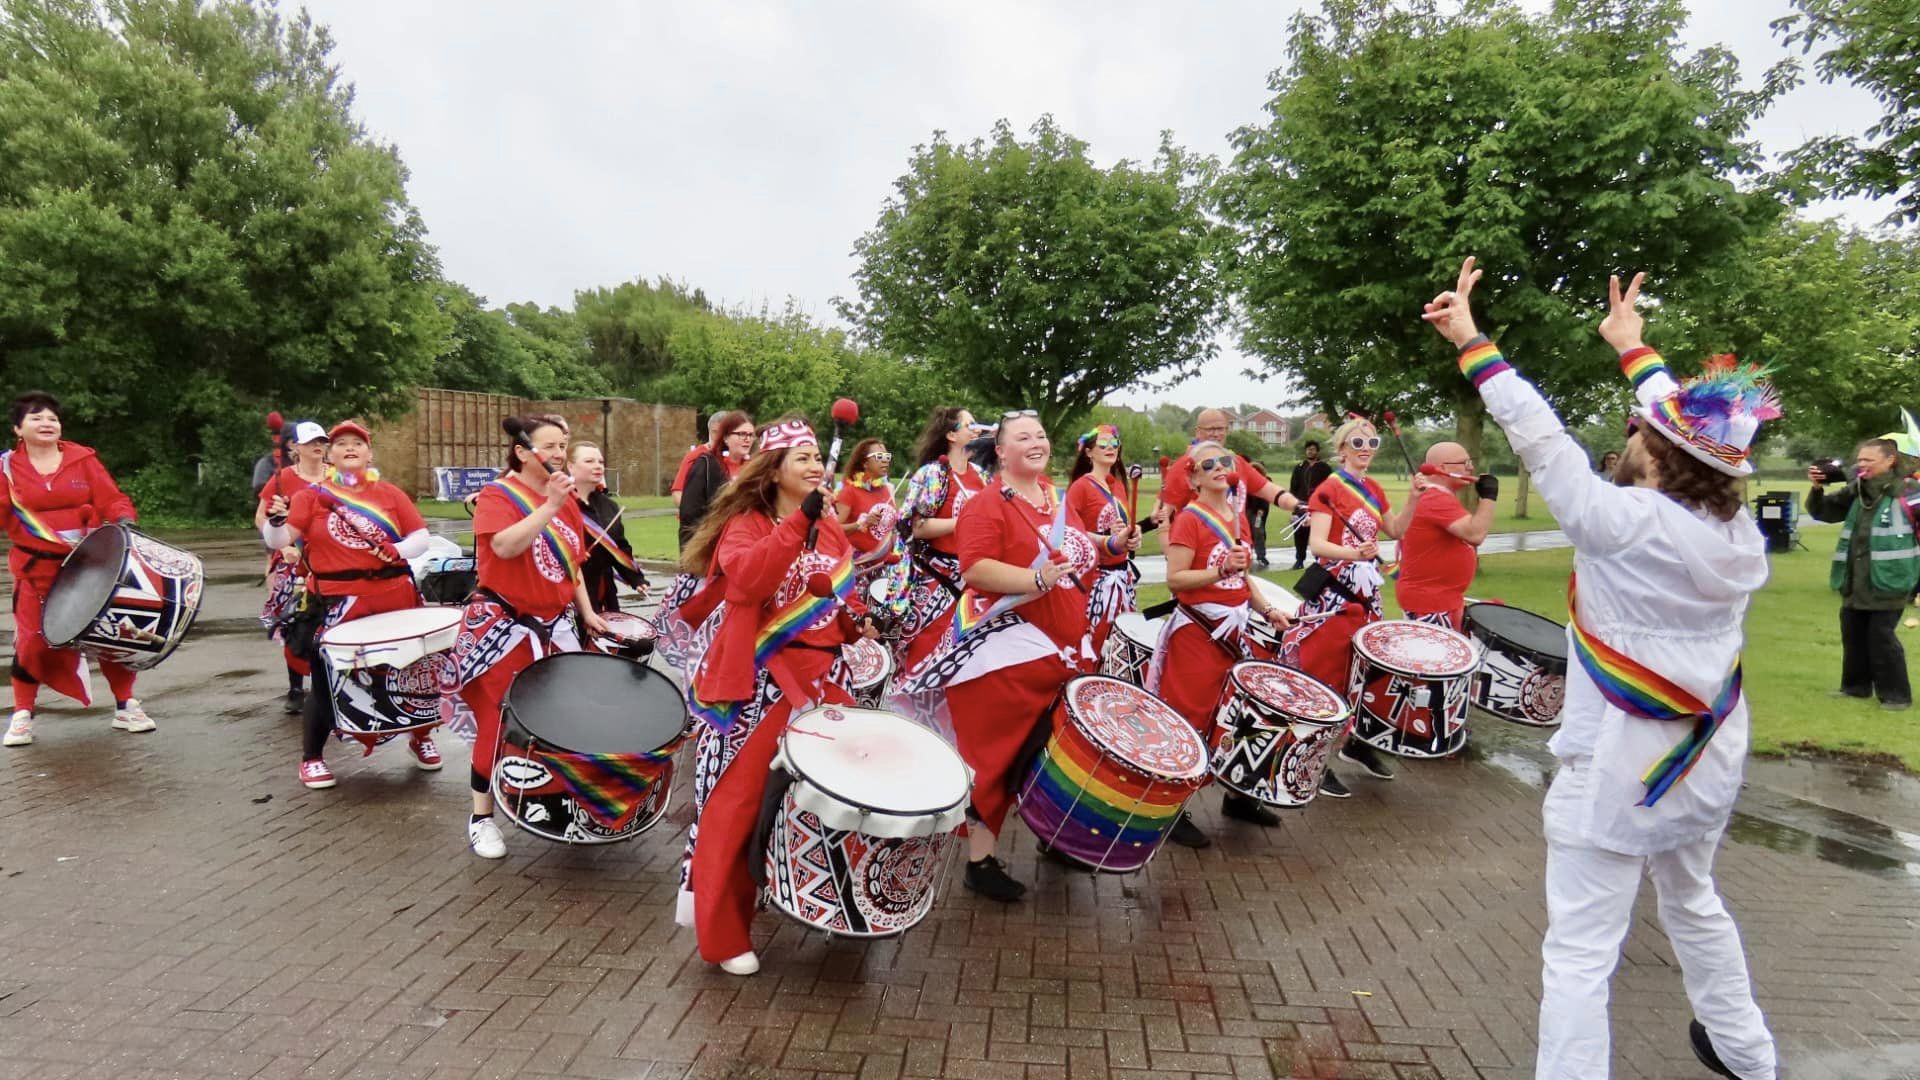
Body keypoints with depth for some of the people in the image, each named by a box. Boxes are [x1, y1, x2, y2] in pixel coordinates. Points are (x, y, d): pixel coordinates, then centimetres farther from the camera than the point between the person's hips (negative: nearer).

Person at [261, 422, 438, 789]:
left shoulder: (390, 493, 8)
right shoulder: (313, 494, 3)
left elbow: (422, 537, 4)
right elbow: (279, 541, -5)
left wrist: (399, 549, -15)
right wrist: (275, 520, -25)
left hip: (396, 596, 2)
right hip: (339, 603, -2)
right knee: (328, 678, 0)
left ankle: (421, 737, 34)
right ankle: (312, 757, 19)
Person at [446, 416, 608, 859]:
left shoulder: (567, 498, 10)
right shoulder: (497, 495, -9)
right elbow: (504, 545, -29)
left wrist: (587, 612, 10)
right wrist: (549, 505, -29)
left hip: (556, 626, 6)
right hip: (504, 627, -5)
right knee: (497, 722, -1)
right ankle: (482, 817, 13)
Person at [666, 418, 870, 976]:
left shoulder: (832, 532, 13)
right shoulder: (745, 524, -6)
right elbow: (747, 579, -27)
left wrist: (854, 621, 0)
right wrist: (799, 522, -30)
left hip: (820, 675, 6)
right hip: (759, 682, -6)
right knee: (739, 800, -2)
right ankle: (721, 932, 11)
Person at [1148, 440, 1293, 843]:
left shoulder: (1240, 519, 11)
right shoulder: (1189, 519, -12)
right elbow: (1174, 579, -18)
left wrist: (1266, 609, 11)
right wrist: (1220, 571, -28)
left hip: (1234, 629, 8)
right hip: (1196, 632, -8)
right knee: (1190, 721, -3)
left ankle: (1237, 796, 31)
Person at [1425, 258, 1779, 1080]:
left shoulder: (1625, 522, -22)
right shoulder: (1739, 531, -2)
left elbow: (1540, 438, -19)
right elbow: (1692, 435, 12)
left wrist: (1472, 343, -12)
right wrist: (1631, 347, 24)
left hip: (1618, 768, -8)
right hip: (1708, 760, 8)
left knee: (1579, 954, 0)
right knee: (1693, 902, 31)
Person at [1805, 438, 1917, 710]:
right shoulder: (1855, 492, 9)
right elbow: (1822, 512, 12)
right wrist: (1817, 489, -6)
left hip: (1887, 581, -7)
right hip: (1855, 581, 7)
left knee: (1881, 637, -3)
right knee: (1853, 636, 14)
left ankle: (1897, 694, 10)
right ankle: (1856, 685, 28)